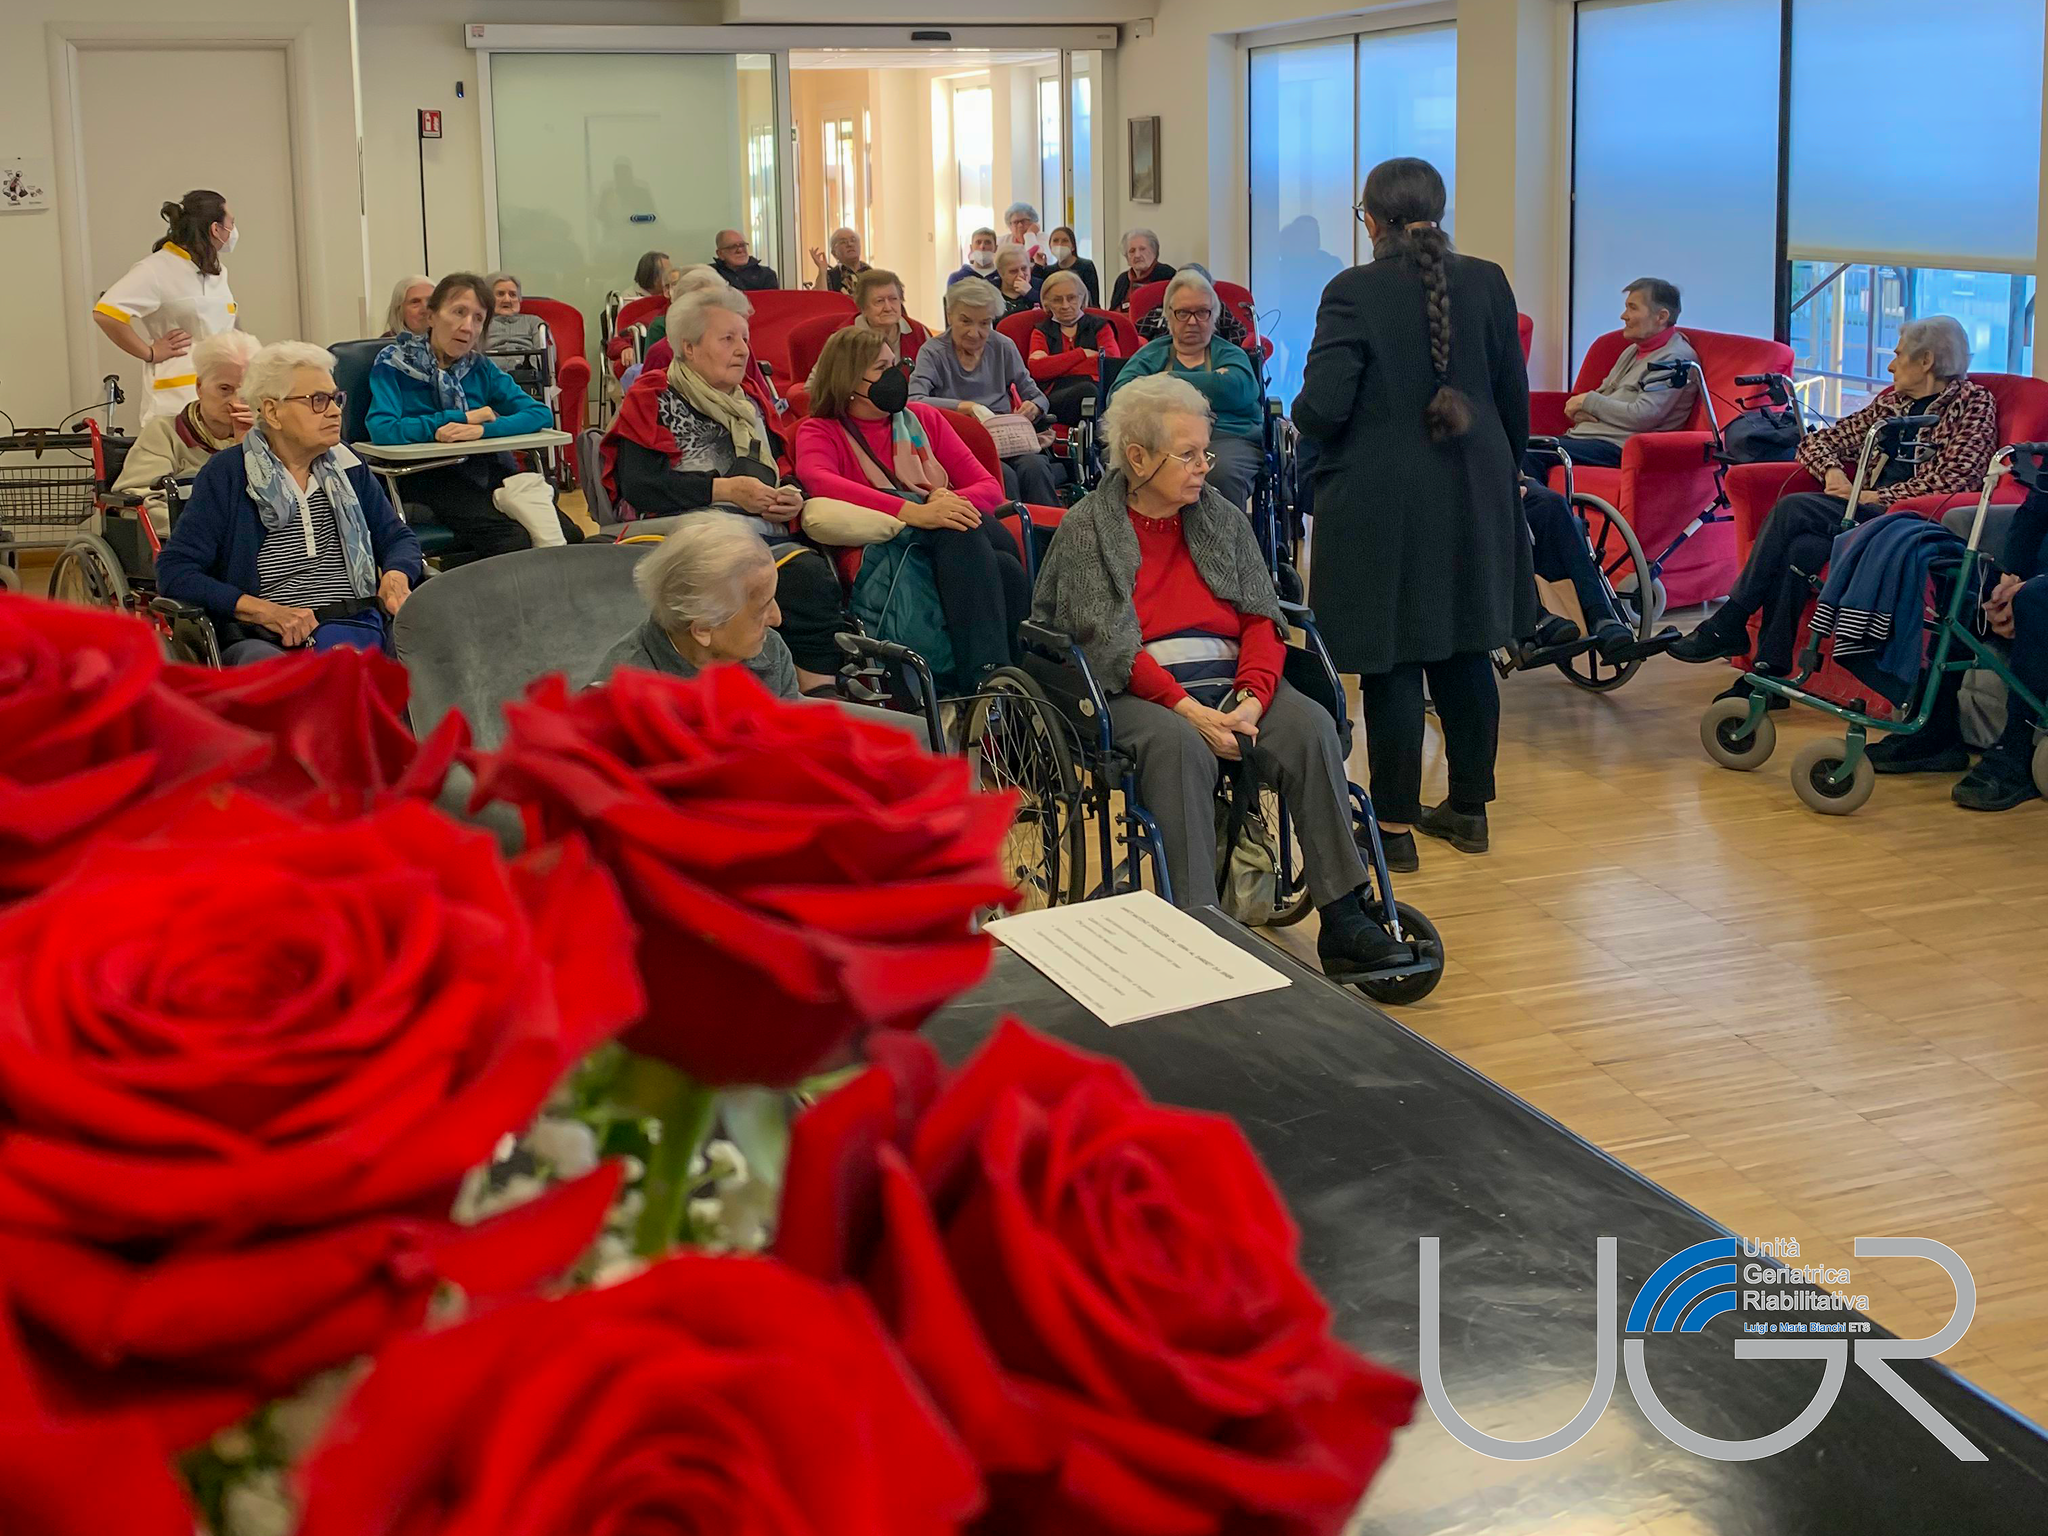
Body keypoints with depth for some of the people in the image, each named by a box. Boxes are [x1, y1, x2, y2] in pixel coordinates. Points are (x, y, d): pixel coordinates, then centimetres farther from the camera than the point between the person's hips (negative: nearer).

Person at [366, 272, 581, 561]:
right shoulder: (393, 364, 0)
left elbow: (541, 415, 1)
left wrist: (482, 429, -18)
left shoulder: (481, 369, 13)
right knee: (515, 542, -28)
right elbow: (381, 430, -18)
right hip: (433, 476, -5)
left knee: (569, 537, -19)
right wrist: (464, 417, -11)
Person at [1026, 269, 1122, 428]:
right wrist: (1082, 354, 6)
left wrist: (1056, 367, 5)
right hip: (1057, 394, -1)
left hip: (1099, 388, 1)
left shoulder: (1099, 325, 26)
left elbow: (1112, 360, 5)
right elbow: (1035, 368, 6)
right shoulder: (1042, 331, 27)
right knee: (1085, 390, -39)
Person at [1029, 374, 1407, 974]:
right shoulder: (1086, 527, 2)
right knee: (1181, 746, -37)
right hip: (1137, 692, -4)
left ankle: (1343, 922, -27)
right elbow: (1107, 642, -9)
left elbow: (1261, 620, 7)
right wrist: (1188, 709, -21)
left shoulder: (1223, 519, 16)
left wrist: (1250, 701, -14)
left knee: (1312, 727, -25)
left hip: (1229, 681, 4)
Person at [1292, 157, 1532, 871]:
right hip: (1474, 495, 5)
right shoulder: (1487, 283, 1)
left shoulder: (1354, 292, -13)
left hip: (1382, 502, -5)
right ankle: (1469, 806, 23)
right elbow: (1514, 396, 7)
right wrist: (1502, 468, 22)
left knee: (1391, 661, 1)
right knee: (1465, 650, 13)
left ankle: (1396, 823, 7)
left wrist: (1300, 415, 6)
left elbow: (1322, 408, -16)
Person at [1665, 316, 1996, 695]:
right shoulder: (1892, 400, 25)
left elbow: (1955, 479, -10)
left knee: (1794, 508, -26)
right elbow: (1817, 442, 25)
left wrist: (1875, 497, -13)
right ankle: (1770, 675, -29)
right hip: (1864, 514, 6)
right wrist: (1832, 471, 2)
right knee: (1800, 549, -27)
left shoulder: (1973, 402, 5)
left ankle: (1729, 624, -20)